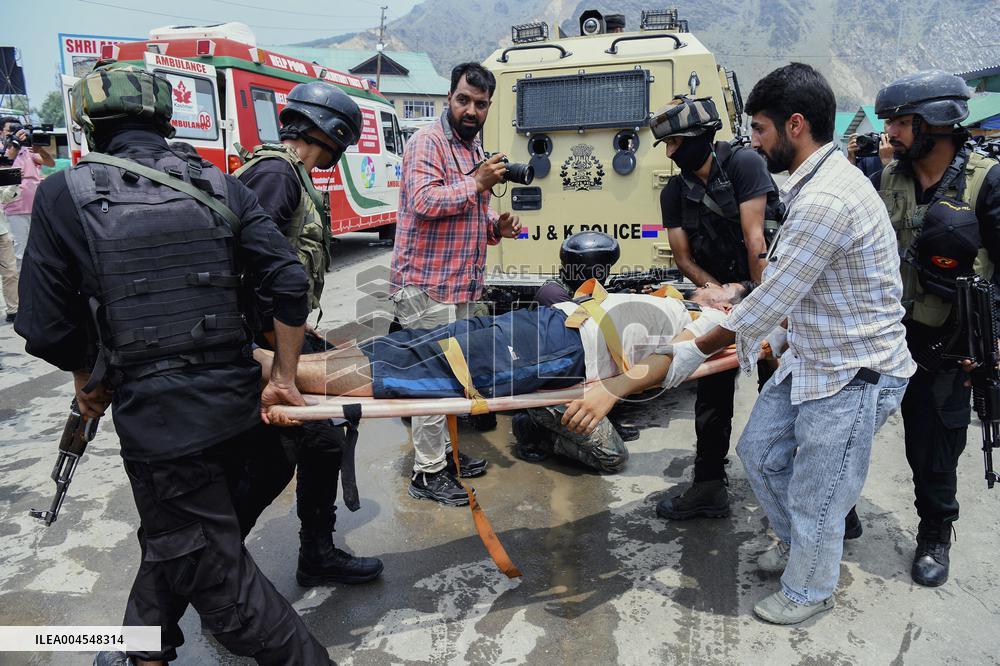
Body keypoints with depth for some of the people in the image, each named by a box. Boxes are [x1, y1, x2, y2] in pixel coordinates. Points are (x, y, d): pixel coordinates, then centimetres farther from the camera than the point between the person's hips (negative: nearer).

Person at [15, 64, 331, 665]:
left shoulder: (64, 196, -6)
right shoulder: (220, 189, 1)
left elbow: (47, 329, -3)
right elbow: (291, 283, -5)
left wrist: (89, 383, 17)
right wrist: (283, 379, 5)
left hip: (155, 417, -5)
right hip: (235, 403, 6)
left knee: (217, 574, 10)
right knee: (173, 537, 28)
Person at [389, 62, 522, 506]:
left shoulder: (474, 149, 19)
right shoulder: (428, 143, -10)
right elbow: (424, 202, -25)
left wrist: (497, 227, 7)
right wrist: (477, 182, -19)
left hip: (461, 283, 10)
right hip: (427, 283, -9)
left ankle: (443, 450, 32)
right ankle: (427, 473, 6)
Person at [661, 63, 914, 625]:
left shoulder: (824, 202, -29)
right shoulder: (823, 176, 4)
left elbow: (771, 300, -24)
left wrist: (696, 351, -12)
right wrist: (753, 332, 14)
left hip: (854, 376, -10)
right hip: (811, 357, 10)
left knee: (815, 495, 9)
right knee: (760, 451, 21)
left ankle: (809, 592, 34)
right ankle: (795, 540, 46)